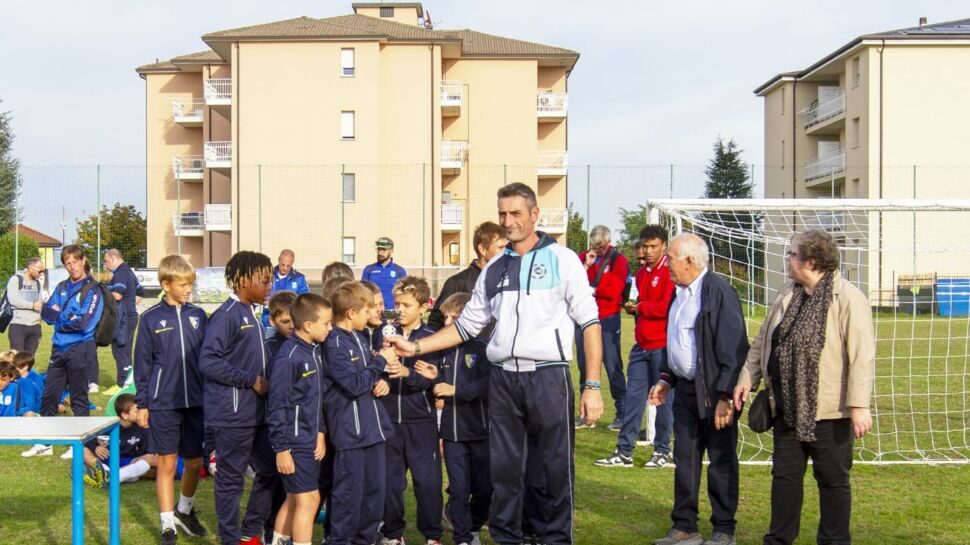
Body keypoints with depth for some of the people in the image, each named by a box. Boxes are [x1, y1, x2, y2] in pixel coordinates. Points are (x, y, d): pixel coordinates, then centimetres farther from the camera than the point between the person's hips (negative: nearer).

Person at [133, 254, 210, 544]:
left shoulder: (198, 316, 5)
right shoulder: (151, 319, -3)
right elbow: (143, 363, 0)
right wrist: (141, 404, -1)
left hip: (196, 401, 3)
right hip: (164, 403, -3)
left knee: (194, 462, 12)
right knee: (167, 464, 3)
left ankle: (185, 509, 37)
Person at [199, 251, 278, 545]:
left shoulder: (252, 315, 13)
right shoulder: (227, 315, -14)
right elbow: (208, 361, -22)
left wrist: (263, 382, 6)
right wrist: (250, 380, -19)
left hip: (256, 411, 9)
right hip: (232, 413, -9)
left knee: (270, 470, 13)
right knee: (231, 478, 3)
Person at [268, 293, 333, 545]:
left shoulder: (314, 351, 7)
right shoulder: (288, 357, -19)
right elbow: (277, 406, -18)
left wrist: (321, 432, 8)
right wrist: (281, 448, -16)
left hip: (310, 441, 8)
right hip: (295, 442, -8)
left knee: (294, 499, 16)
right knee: (308, 500, -4)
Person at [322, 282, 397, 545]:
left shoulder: (360, 338, 11)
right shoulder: (334, 344, -16)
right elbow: (354, 385, -21)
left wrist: (383, 365, 1)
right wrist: (381, 361, -11)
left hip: (372, 426, 9)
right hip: (350, 431, -9)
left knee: (374, 490, 15)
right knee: (349, 492, 0)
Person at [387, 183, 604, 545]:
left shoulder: (561, 260, 0)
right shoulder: (494, 270, 13)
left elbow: (589, 322, -4)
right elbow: (467, 325, 18)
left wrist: (592, 385, -11)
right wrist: (416, 347, 10)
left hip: (548, 377, -4)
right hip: (503, 380, 4)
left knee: (557, 468, 2)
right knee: (504, 468, 10)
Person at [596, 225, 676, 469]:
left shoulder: (669, 272, -9)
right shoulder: (641, 273, 17)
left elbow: (667, 307, -19)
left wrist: (640, 307, -8)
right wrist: (632, 307, 7)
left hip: (662, 346, -7)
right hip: (642, 346, 7)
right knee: (633, 397, 5)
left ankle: (662, 450, 13)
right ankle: (625, 451, 8)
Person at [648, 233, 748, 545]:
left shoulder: (718, 291, -16)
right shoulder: (681, 292, 11)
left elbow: (734, 349, -18)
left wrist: (724, 397, -20)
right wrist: (666, 380, 15)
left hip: (713, 392, -8)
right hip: (685, 389, 8)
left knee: (721, 462, 4)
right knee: (685, 460, 12)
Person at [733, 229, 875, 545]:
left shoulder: (849, 298, -13)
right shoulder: (786, 296, 10)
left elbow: (862, 356, -17)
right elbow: (762, 342, 18)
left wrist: (859, 405, -21)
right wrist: (748, 377, 10)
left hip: (829, 410, -7)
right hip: (788, 408, 7)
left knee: (833, 480, 7)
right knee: (784, 476, 13)